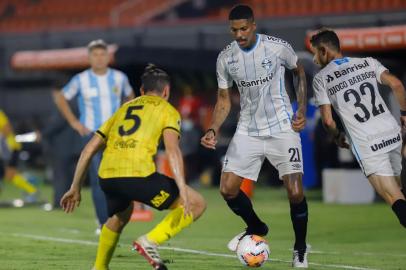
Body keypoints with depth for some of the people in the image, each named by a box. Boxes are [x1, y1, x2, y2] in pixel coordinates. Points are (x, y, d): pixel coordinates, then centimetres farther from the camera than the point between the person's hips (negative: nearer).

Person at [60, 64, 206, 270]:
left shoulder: (124, 108, 29)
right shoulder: (167, 110, 15)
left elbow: (89, 149, 26)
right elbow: (172, 150, -4)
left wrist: (75, 188, 31)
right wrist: (183, 191, -10)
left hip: (106, 176, 6)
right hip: (138, 175, -6)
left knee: (120, 215, 37)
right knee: (197, 204, 7)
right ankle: (150, 241, -7)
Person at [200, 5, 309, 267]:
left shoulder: (278, 47, -11)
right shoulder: (226, 58, -3)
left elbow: (300, 72, 8)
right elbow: (224, 100, 7)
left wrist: (302, 111, -1)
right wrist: (213, 130, -8)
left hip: (282, 129, -3)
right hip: (247, 132, 3)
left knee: (295, 193, -12)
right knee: (228, 189, -6)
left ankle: (300, 248, 12)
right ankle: (256, 228, 23)